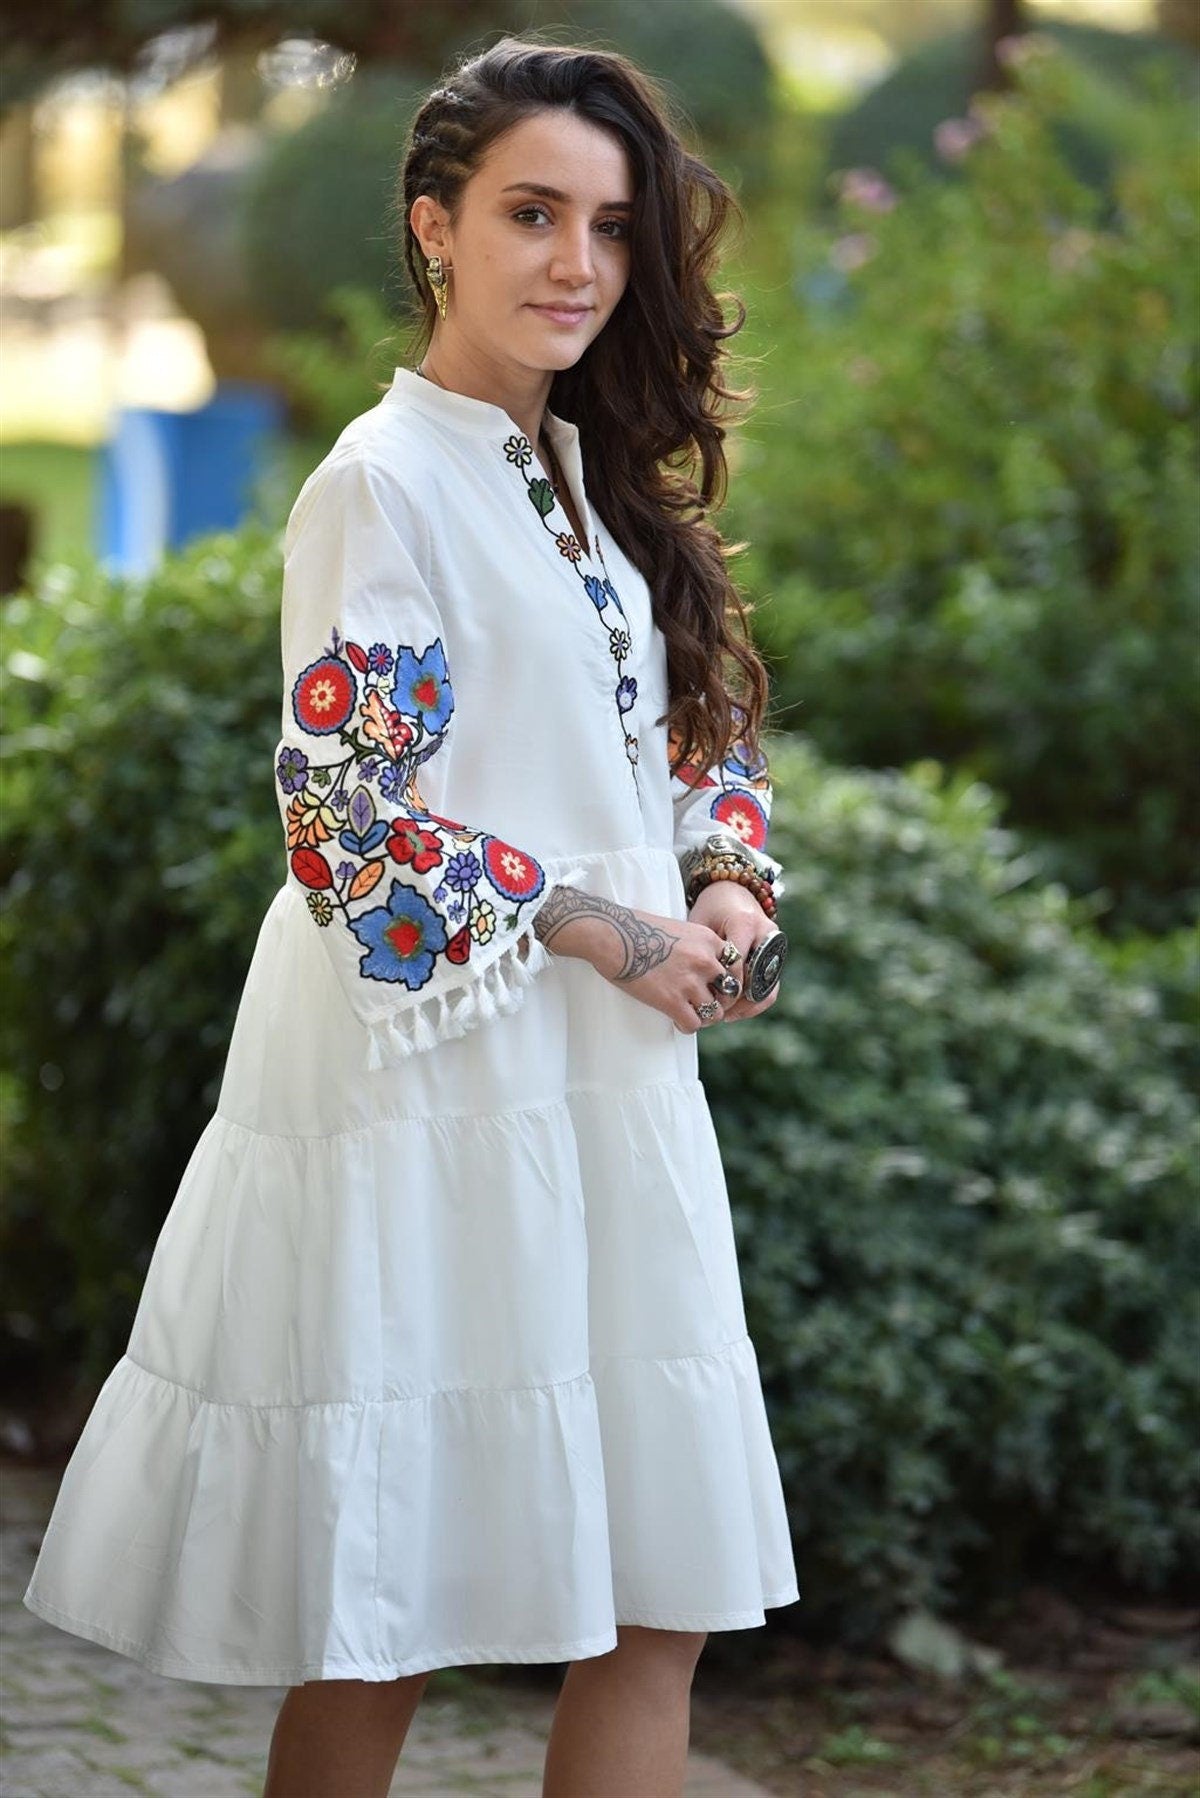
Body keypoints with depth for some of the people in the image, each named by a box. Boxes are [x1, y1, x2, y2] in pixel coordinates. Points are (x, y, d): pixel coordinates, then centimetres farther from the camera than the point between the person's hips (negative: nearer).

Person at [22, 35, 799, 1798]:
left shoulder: (595, 481, 14)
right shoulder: (384, 487, -10)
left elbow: (700, 738, 20)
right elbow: (345, 821, -15)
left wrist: (727, 886, 0)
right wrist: (599, 929, -12)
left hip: (613, 1095, 8)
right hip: (436, 1091, -8)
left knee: (657, 1608, 6)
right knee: (384, 1632, 0)